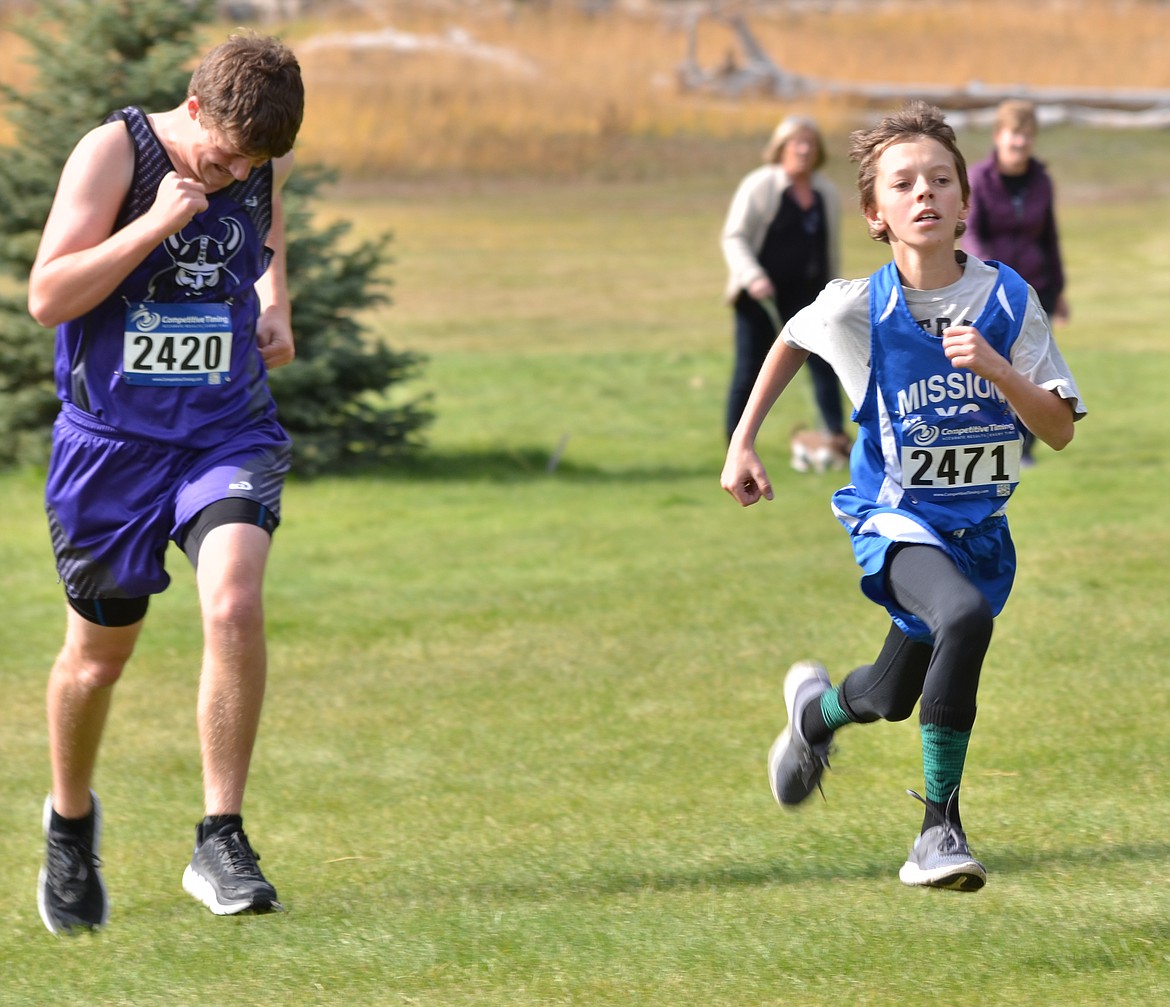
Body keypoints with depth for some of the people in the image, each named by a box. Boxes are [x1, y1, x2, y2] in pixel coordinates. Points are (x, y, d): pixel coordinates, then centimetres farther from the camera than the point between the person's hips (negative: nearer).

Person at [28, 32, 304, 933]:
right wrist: (158, 224, -24)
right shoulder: (113, 151, -12)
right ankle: (71, 820, 39)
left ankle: (221, 842, -15)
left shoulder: (265, 164, 2)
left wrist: (274, 305, 6)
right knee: (100, 650, 9)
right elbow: (48, 297, -16)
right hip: (112, 435, -2)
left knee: (235, 601, -23)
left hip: (229, 429, 2)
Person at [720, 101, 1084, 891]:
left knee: (893, 699, 14)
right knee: (965, 617, -32)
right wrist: (743, 442, 9)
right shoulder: (858, 308, -12)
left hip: (979, 527, 4)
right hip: (895, 519, -3)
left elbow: (1060, 431, -11)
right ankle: (940, 826, -17)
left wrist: (995, 369, -27)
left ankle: (818, 709, 48)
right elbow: (792, 342, 11)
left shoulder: (1008, 301, -11)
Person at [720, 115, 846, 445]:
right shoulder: (760, 186, -7)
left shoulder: (827, 193, 8)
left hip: (807, 295, 4)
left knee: (824, 364, -5)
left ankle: (838, 438, -3)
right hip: (762, 295, -4)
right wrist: (753, 277, -24)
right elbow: (734, 237, -10)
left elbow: (831, 246, 18)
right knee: (749, 371, 1)